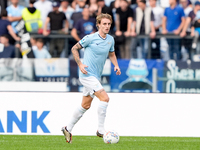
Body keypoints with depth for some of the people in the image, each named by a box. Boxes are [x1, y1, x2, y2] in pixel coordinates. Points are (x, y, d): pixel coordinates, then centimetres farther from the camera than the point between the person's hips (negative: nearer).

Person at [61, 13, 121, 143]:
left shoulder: (110, 39, 7)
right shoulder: (91, 38, -12)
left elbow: (111, 54, 24)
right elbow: (74, 48, -3)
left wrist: (116, 65, 5)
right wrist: (80, 64, -13)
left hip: (96, 76, 8)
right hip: (87, 75, -8)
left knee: (86, 105, 14)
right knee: (105, 98, -18)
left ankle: (68, 129, 27)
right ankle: (101, 130, -12)